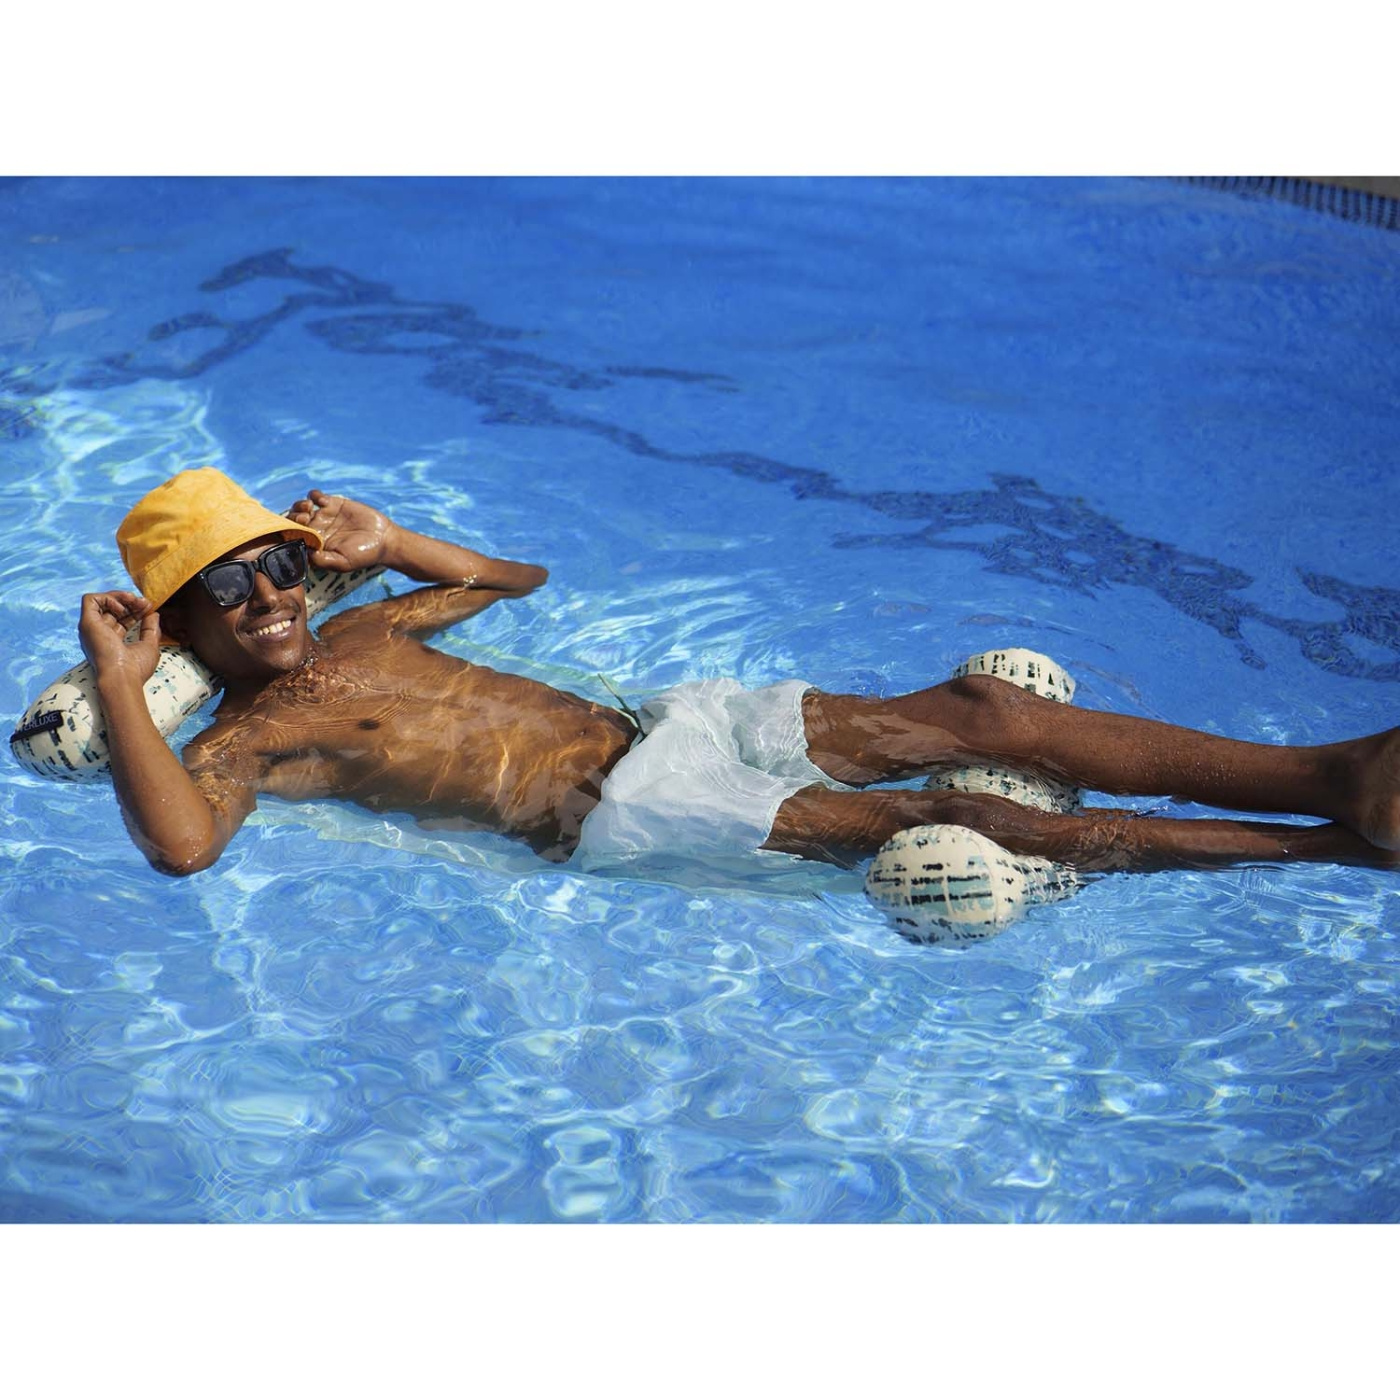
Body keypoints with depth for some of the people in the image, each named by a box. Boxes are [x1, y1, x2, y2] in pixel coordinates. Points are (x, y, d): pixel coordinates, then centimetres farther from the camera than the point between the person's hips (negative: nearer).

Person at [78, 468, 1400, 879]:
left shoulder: (356, 632, 21)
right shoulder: (245, 738, -1)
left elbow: (518, 577, 34)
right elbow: (181, 842, -24)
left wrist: (389, 547, 21)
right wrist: (117, 679, -16)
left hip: (659, 723, 8)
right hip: (608, 815, -8)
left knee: (966, 711, -11)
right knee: (948, 821, -20)